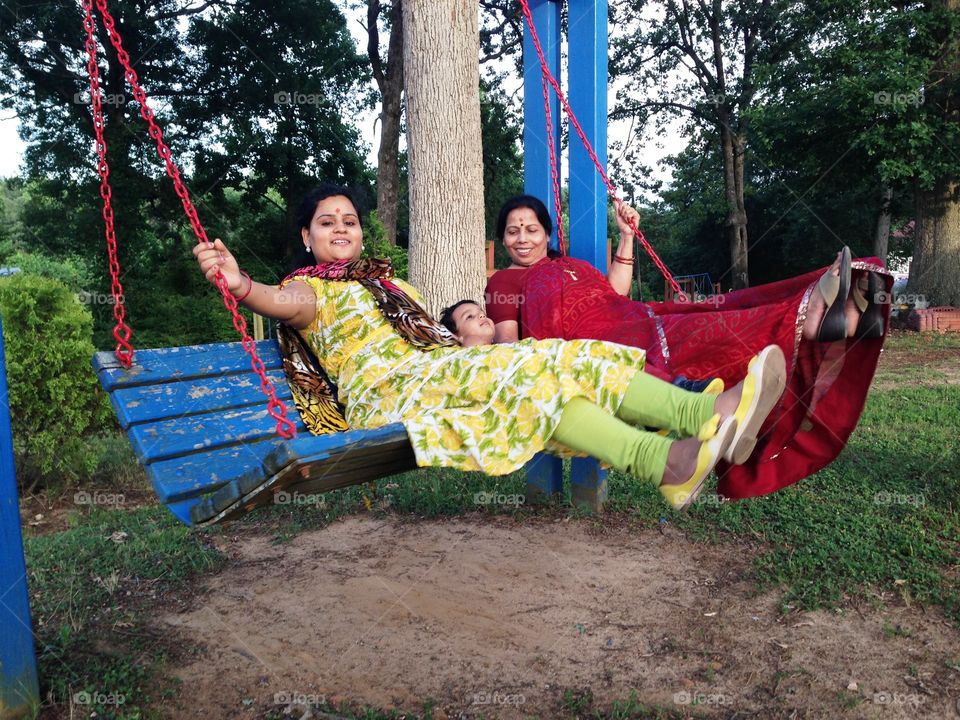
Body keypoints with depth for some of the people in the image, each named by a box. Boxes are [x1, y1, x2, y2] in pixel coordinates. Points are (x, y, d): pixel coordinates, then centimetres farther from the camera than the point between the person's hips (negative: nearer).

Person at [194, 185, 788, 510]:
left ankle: (710, 415, -31)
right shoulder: (308, 286, 12)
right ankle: (663, 461, -49)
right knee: (528, 371, -31)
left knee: (570, 362, -14)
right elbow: (290, 306, -14)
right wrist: (241, 285, -33)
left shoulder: (391, 282, 33)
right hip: (388, 392, -7)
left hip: (442, 371, 7)